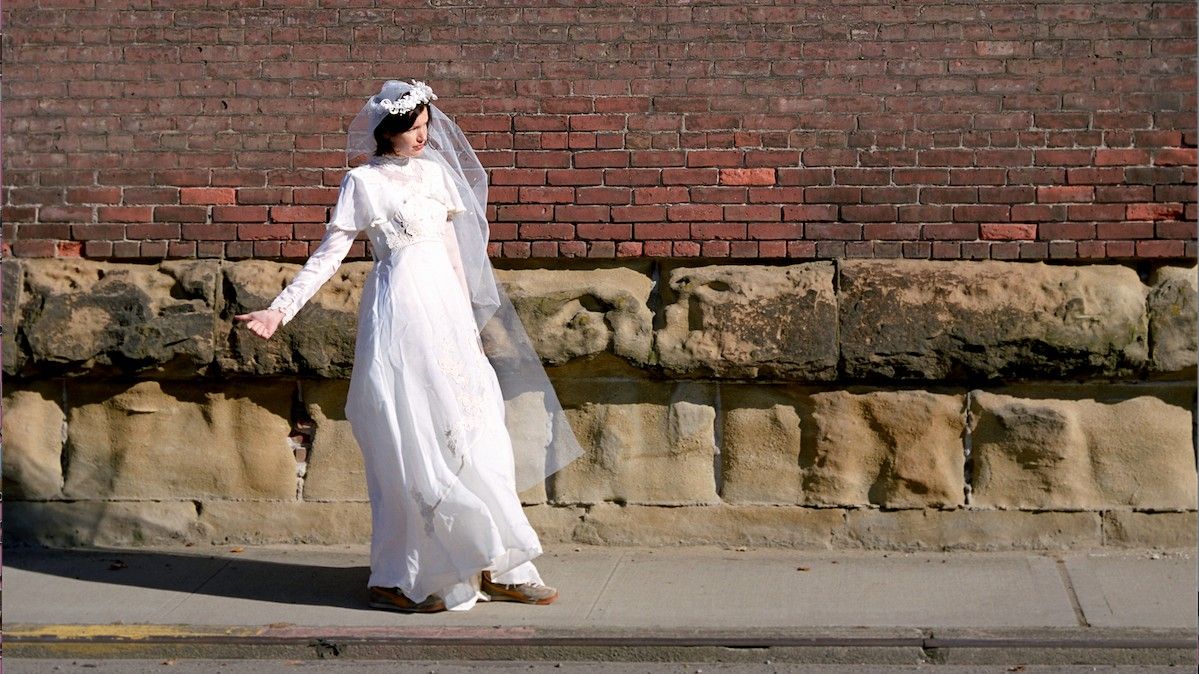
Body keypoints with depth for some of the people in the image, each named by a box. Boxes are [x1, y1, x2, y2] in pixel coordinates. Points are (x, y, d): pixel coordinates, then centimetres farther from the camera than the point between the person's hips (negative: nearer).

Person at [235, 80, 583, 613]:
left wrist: (468, 316, 18)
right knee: (411, 442, -6)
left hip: (446, 310, 6)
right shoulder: (362, 182, -3)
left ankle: (494, 567, 9)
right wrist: (280, 309, -11)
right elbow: (328, 255, -3)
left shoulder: (435, 170, 13)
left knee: (475, 434, 4)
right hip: (400, 313, -6)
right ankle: (398, 580, 3)